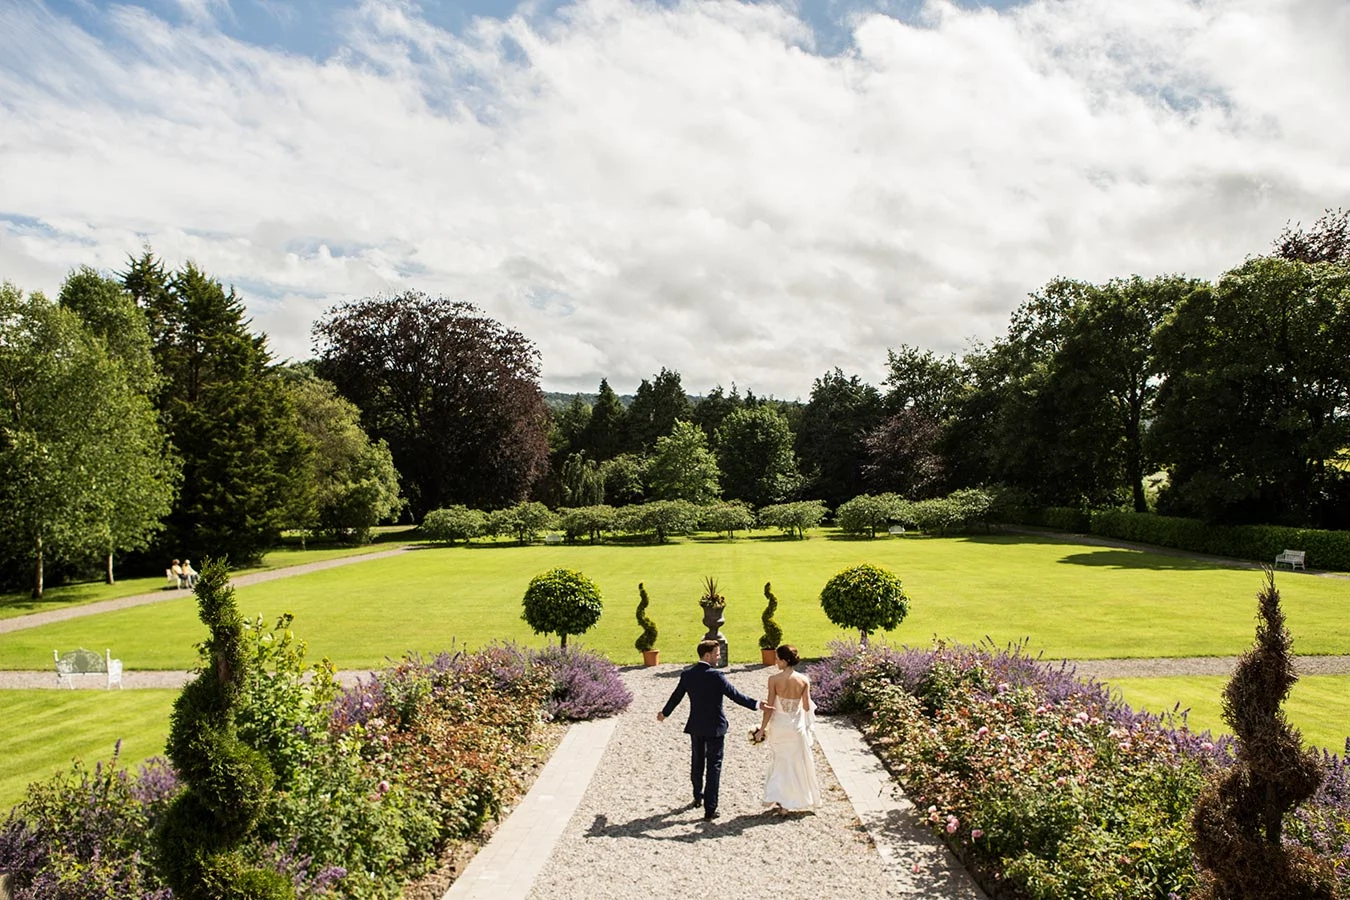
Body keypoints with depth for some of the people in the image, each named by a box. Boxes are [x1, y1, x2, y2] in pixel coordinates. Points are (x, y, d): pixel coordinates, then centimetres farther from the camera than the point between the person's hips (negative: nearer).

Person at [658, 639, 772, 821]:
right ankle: (709, 810, 3)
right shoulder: (716, 676, -20)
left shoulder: (687, 675, -4)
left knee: (697, 762, 22)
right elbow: (735, 695, -21)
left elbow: (676, 697, 7)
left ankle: (698, 798, 39)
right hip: (715, 727, -5)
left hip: (695, 727, 5)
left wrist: (664, 713, 23)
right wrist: (757, 705, -16)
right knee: (713, 767, 3)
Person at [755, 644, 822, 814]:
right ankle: (788, 803, 25)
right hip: (797, 726, 1)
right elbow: (807, 707, -7)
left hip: (778, 726, -1)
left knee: (780, 761, 16)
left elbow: (770, 707, -13)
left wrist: (762, 728, -3)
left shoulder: (774, 679, -16)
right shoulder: (803, 680, -10)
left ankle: (776, 800, 18)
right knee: (796, 763, 17)